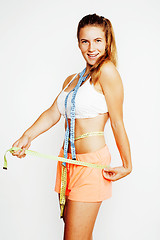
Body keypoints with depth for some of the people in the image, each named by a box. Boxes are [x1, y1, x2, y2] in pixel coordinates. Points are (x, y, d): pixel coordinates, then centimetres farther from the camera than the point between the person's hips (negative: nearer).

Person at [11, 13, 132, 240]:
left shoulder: (107, 71, -8)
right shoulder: (71, 80, 16)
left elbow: (117, 123, -9)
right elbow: (53, 113, 7)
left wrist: (127, 166, -6)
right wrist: (28, 136, -10)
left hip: (91, 162, -8)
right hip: (68, 160, 8)